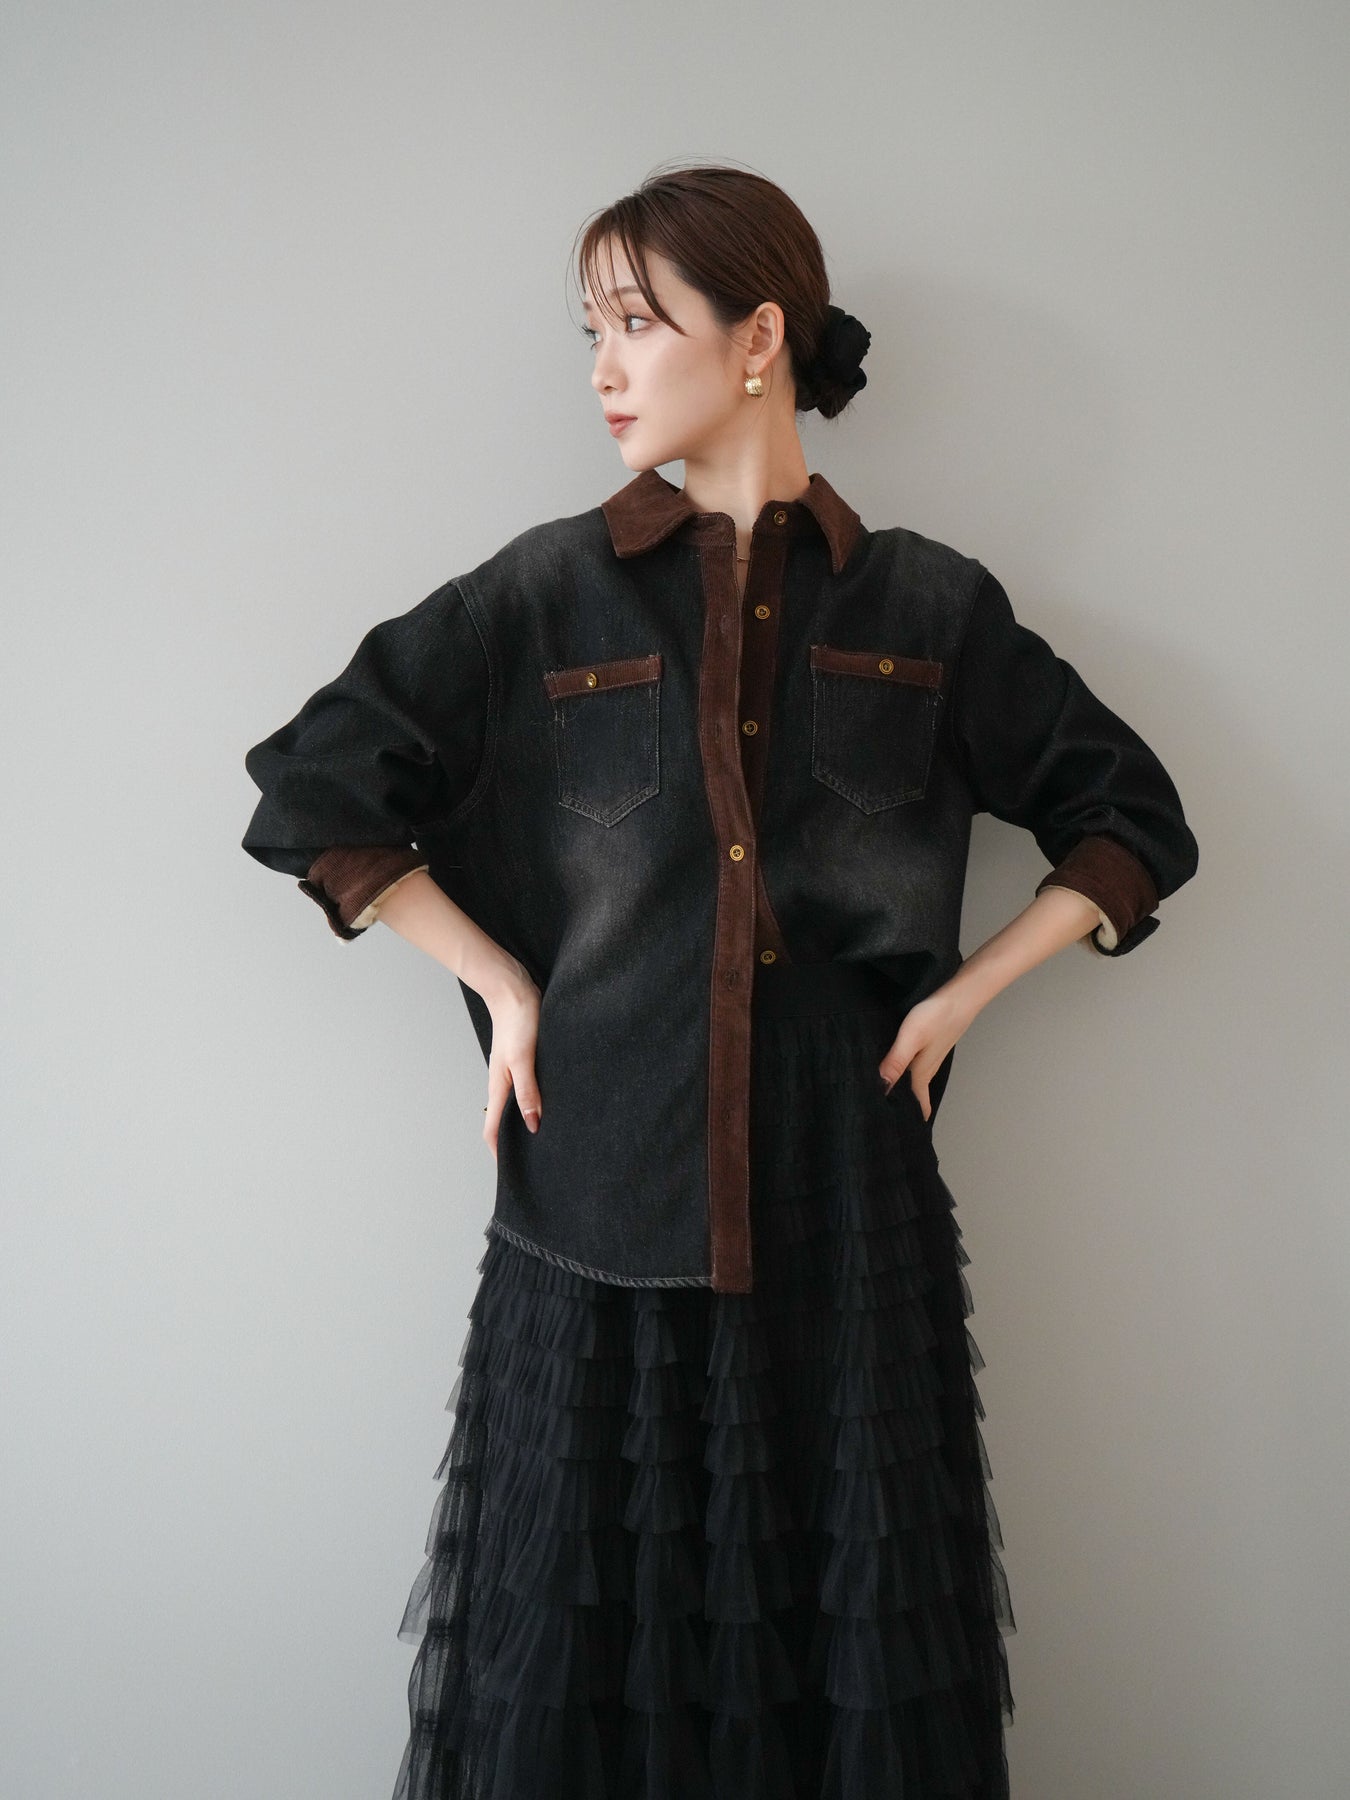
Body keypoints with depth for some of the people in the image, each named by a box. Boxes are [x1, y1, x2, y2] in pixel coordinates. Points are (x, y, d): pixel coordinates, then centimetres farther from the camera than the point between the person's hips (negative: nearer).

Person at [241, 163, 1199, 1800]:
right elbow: (310, 789, 6)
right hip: (602, 1192, 0)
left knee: (848, 1635, 9)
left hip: (842, 1193, 1)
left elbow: (1131, 820, 13)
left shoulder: (925, 606, 5)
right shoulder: (545, 593, 4)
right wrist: (499, 984, 1)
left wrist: (961, 995, 3)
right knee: (590, 1636, 8)